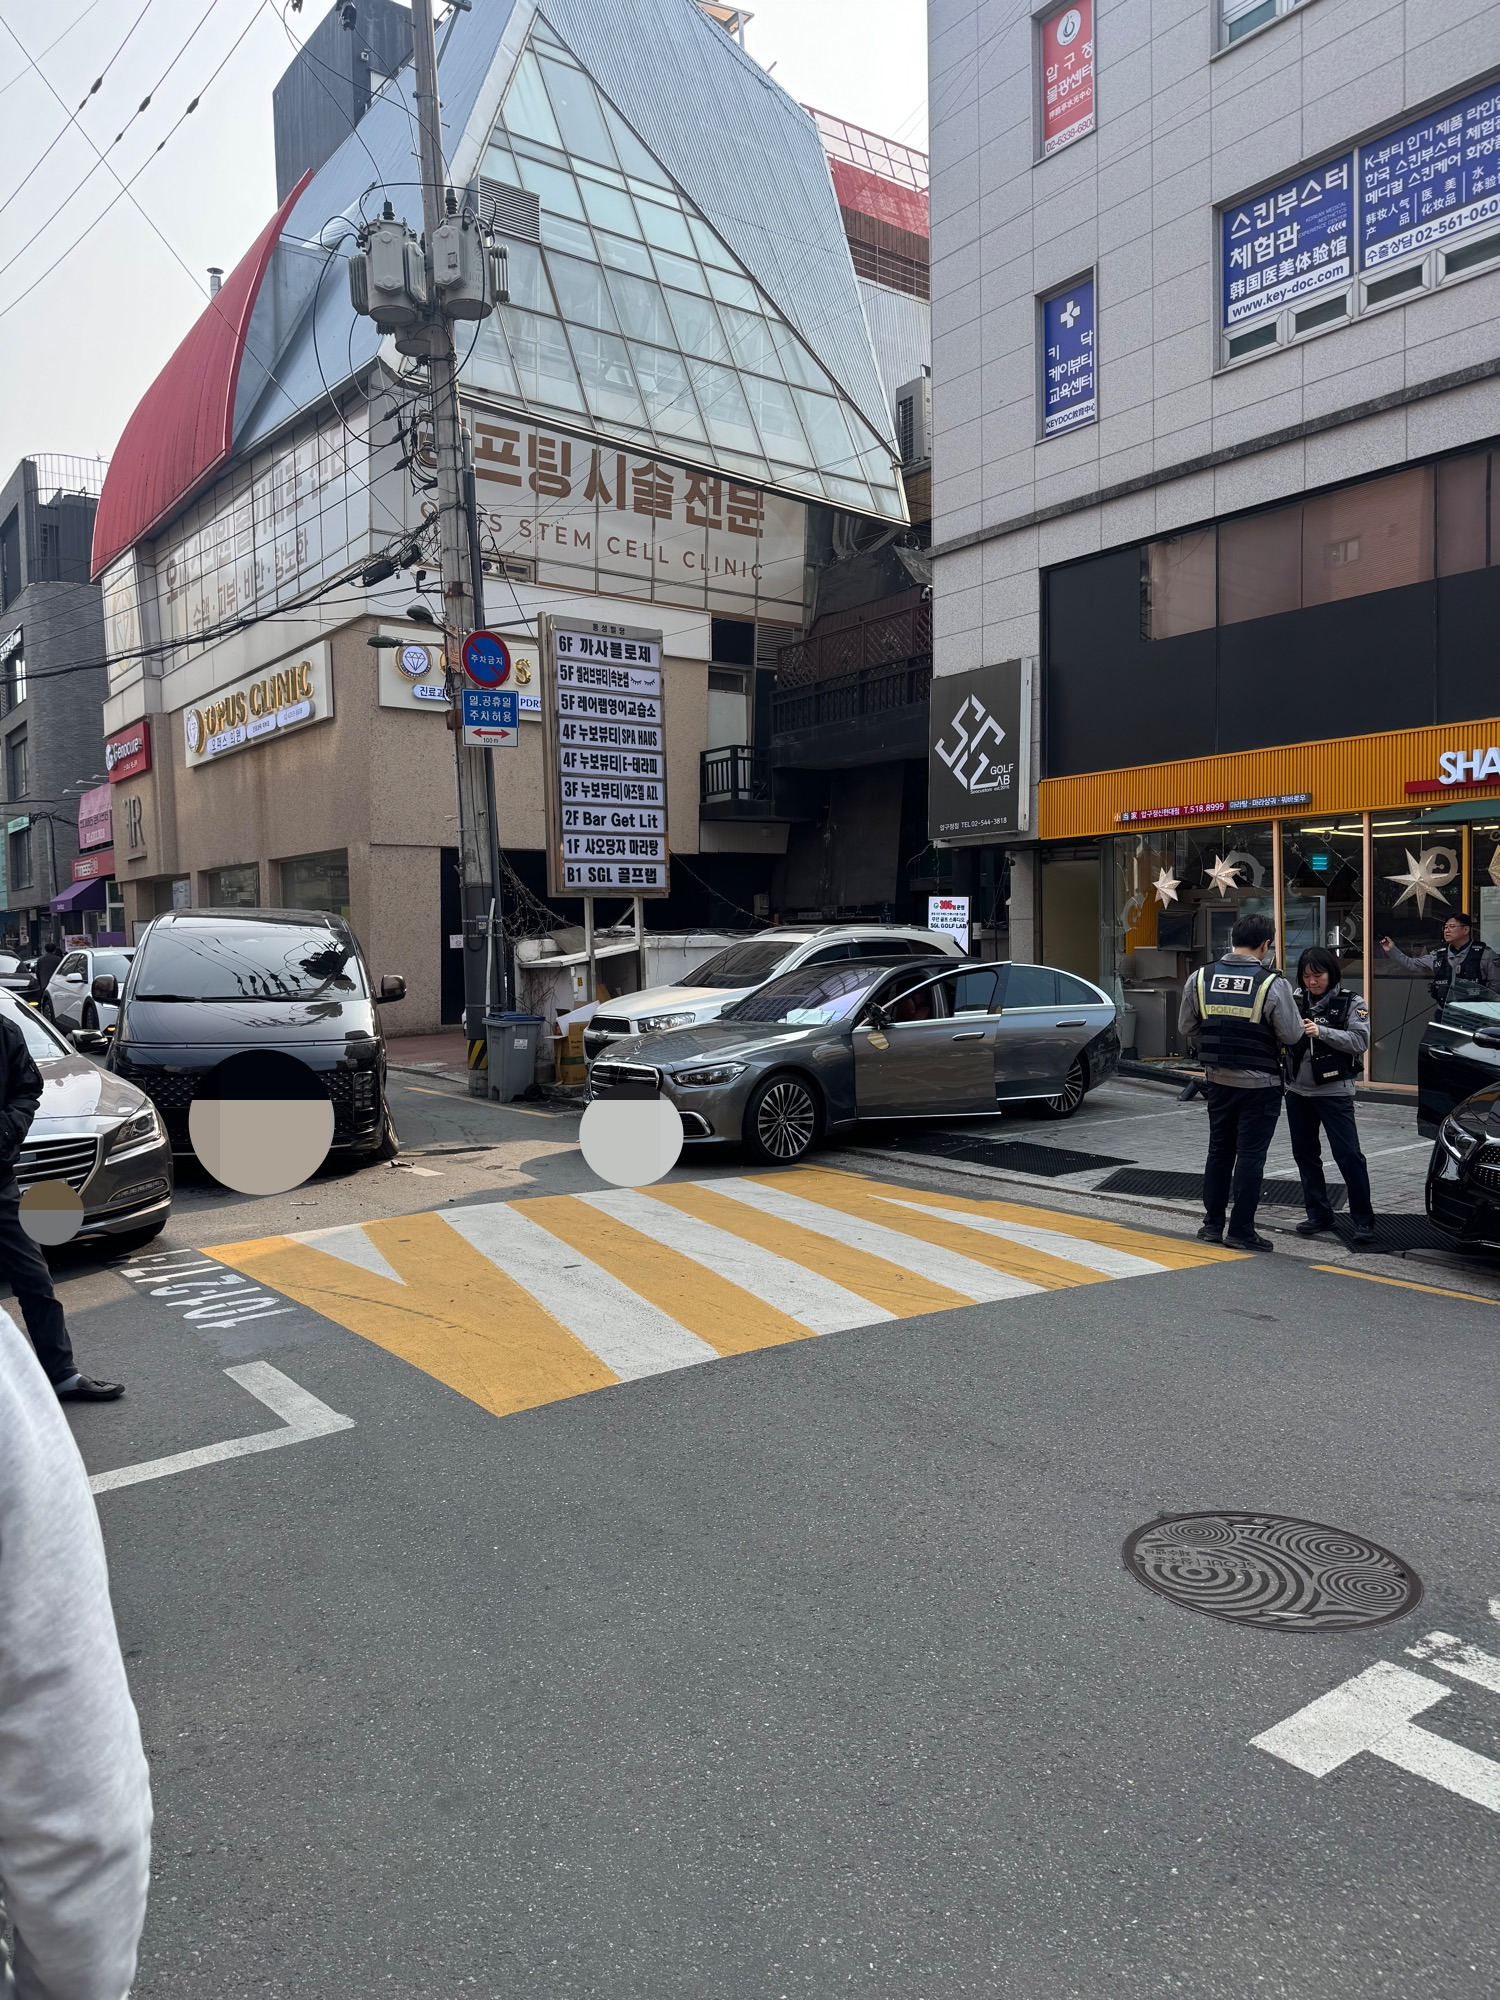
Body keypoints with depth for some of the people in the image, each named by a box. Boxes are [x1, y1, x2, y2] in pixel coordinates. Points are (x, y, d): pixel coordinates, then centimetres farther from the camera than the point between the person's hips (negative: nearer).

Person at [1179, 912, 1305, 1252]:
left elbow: (1185, 1027, 5)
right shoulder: (1272, 983, -15)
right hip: (1260, 1084, -4)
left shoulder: (1200, 979, -3)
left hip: (1218, 1081, 4)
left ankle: (1212, 1224, 23)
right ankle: (1240, 1231, 9)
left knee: (1219, 1151, 17)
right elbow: (1292, 1035, -10)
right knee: (1250, 1155, 4)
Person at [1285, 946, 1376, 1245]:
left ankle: (1363, 1219, 2)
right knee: (1305, 1154, 10)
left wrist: (1321, 1032, -24)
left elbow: (1359, 1041, -13)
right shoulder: (1296, 1001, 5)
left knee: (1348, 1154, -6)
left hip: (1334, 1091, -4)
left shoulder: (1351, 1003, -2)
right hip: (1297, 1091, 4)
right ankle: (1319, 1214, 21)